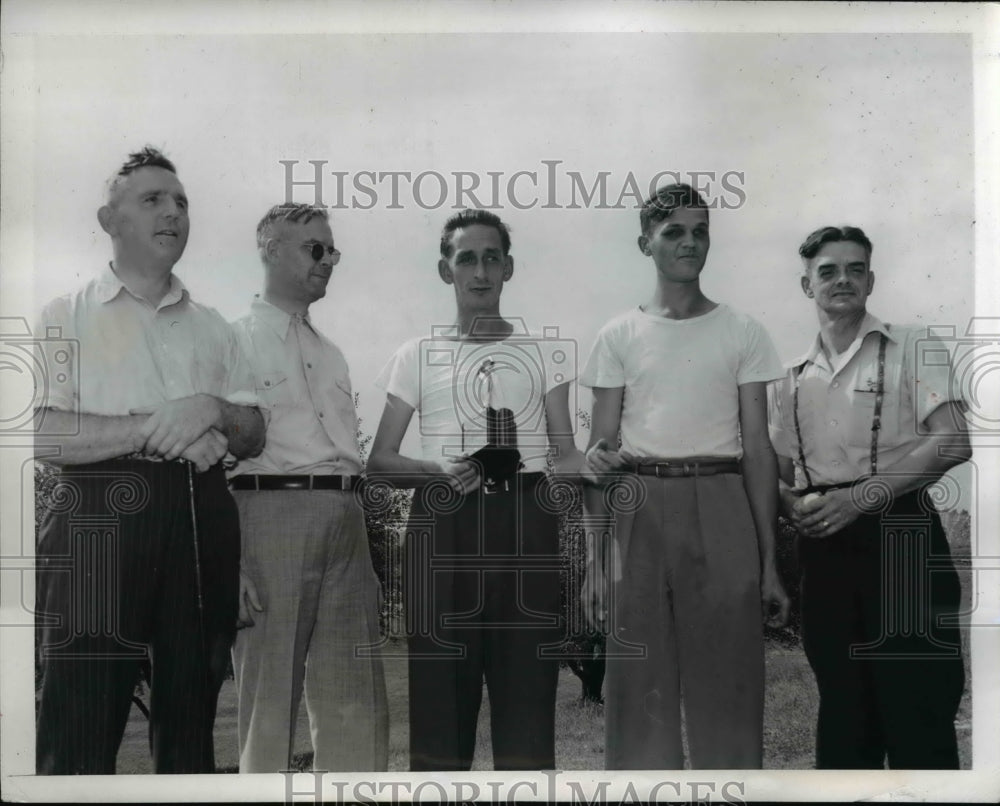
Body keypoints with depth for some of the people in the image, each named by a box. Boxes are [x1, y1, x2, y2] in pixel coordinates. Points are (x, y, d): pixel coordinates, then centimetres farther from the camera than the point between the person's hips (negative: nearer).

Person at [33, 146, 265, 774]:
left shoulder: (212, 327, 19)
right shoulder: (66, 317, 5)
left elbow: (254, 436, 15)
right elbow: (43, 433, -8)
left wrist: (213, 409, -6)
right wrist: (154, 429, -14)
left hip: (201, 518, 5)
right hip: (101, 515, -4)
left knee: (192, 709, 9)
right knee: (81, 716, -6)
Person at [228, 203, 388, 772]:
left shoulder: (332, 354, 22)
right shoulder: (234, 341, 3)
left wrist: (364, 544, 15)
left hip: (346, 522, 6)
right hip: (272, 509, -6)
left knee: (358, 705, 4)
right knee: (269, 695, -2)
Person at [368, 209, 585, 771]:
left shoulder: (545, 349, 13)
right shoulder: (418, 355, 12)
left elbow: (566, 452, 10)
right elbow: (380, 459, 8)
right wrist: (439, 471, -11)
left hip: (526, 520, 0)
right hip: (445, 523, 0)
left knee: (528, 679, -4)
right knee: (442, 684, -2)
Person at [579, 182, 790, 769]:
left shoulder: (743, 333, 6)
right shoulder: (620, 336, 7)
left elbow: (759, 450, 5)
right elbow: (600, 450, 7)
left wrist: (770, 561, 1)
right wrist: (594, 558, 2)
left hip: (721, 509, 0)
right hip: (640, 510, 1)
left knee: (728, 682, 1)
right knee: (640, 684, 4)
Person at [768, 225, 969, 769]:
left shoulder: (912, 349, 0)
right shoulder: (794, 377, 14)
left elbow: (953, 443, -11)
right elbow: (779, 471, 18)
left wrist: (860, 496, -17)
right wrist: (797, 504, -6)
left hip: (896, 534, -4)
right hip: (823, 543, 5)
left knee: (915, 705, -5)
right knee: (841, 700, 12)